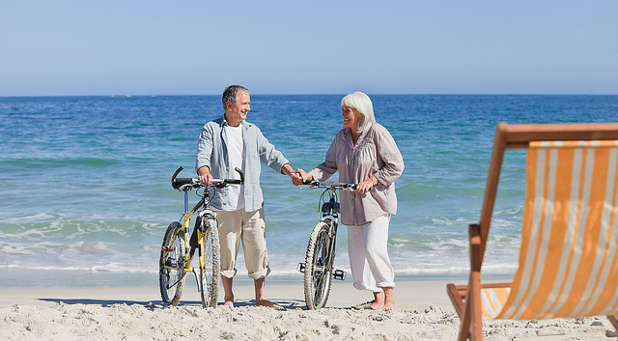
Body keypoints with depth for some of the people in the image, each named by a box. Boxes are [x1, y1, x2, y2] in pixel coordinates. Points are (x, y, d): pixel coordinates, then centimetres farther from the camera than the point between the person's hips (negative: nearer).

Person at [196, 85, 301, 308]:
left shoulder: (253, 131, 17)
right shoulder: (211, 130, 6)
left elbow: (271, 155, 12)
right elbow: (203, 156, -5)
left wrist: (290, 171, -5)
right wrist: (204, 172, -27)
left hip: (252, 201, 3)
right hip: (225, 201, -3)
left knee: (258, 248, 1)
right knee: (227, 250, 0)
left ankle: (260, 297, 11)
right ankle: (228, 298, 14)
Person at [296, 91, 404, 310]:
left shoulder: (377, 133, -9)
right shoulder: (342, 137, 9)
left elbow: (396, 166, -9)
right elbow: (329, 165, 11)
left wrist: (371, 181, -18)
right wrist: (309, 176, -6)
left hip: (376, 201, -7)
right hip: (352, 203, 7)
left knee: (373, 248, -18)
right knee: (356, 252, 5)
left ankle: (389, 296, -6)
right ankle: (377, 298, 16)